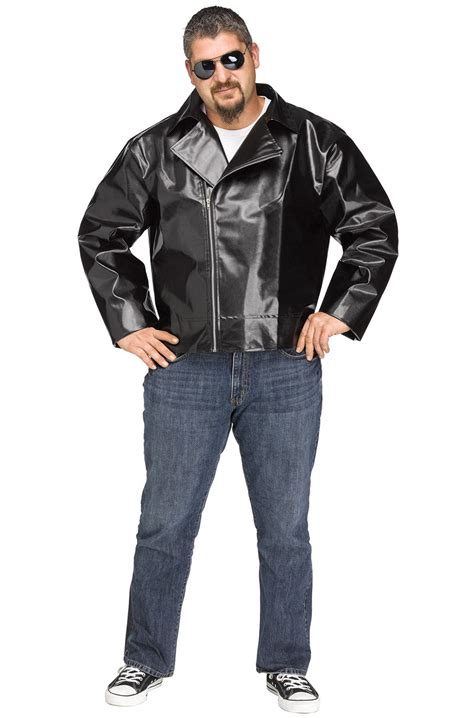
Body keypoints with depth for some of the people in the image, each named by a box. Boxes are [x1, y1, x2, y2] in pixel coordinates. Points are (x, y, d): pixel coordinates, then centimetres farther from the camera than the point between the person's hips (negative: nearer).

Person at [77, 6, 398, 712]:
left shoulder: (314, 143, 0)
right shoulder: (155, 151, 3)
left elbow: (376, 229, 7)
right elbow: (99, 235, 13)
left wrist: (339, 312, 1)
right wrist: (128, 323, 6)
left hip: (286, 371, 0)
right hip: (184, 370, 1)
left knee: (286, 528, 10)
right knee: (165, 525, 8)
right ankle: (147, 660, 25)